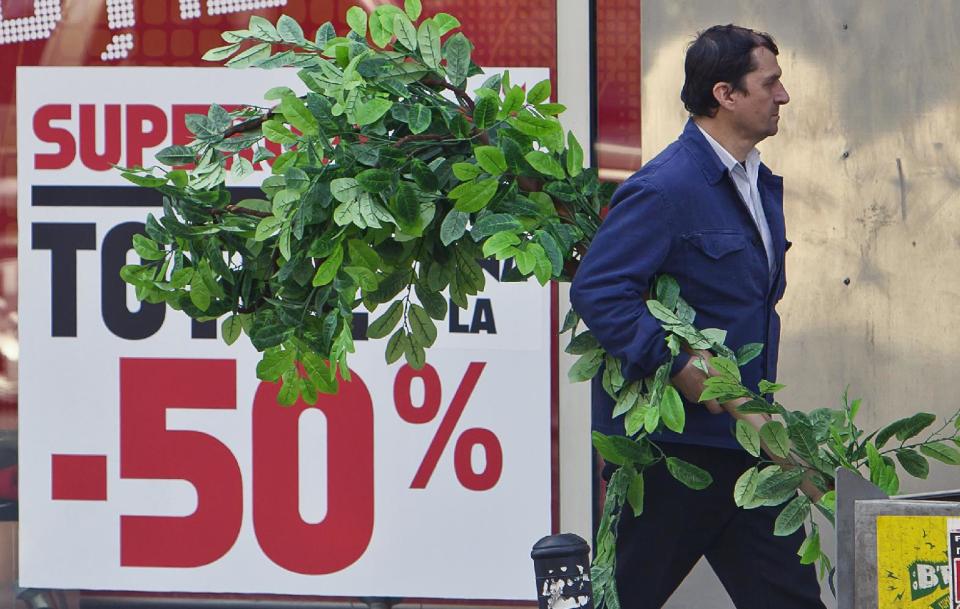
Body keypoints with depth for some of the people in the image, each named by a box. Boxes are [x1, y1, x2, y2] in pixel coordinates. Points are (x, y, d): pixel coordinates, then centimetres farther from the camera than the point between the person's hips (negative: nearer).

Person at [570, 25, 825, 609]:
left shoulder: (761, 184, 14)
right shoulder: (665, 189, -16)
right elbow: (596, 290, -23)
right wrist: (677, 367, -25)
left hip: (745, 440, 9)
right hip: (670, 444, -9)